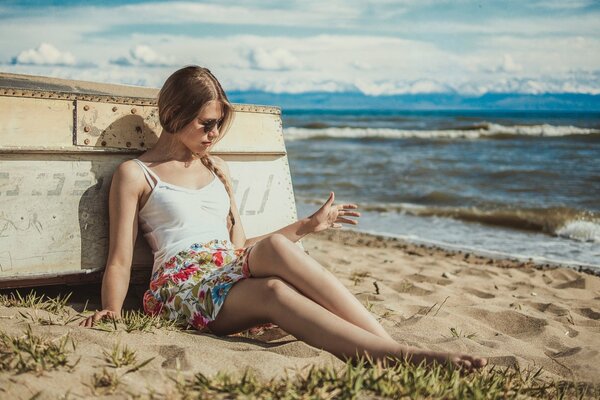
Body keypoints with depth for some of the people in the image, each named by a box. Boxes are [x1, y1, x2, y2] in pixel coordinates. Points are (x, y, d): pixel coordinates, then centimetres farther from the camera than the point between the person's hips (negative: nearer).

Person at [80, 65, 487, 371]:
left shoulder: (217, 169, 24)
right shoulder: (134, 174, 7)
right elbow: (120, 260, 1)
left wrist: (308, 225, 22)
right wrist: (111, 312, -18)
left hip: (233, 275, 4)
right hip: (182, 285, -4)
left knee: (273, 246, -34)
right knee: (273, 292, -37)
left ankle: (390, 349, -45)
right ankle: (400, 354, -50)